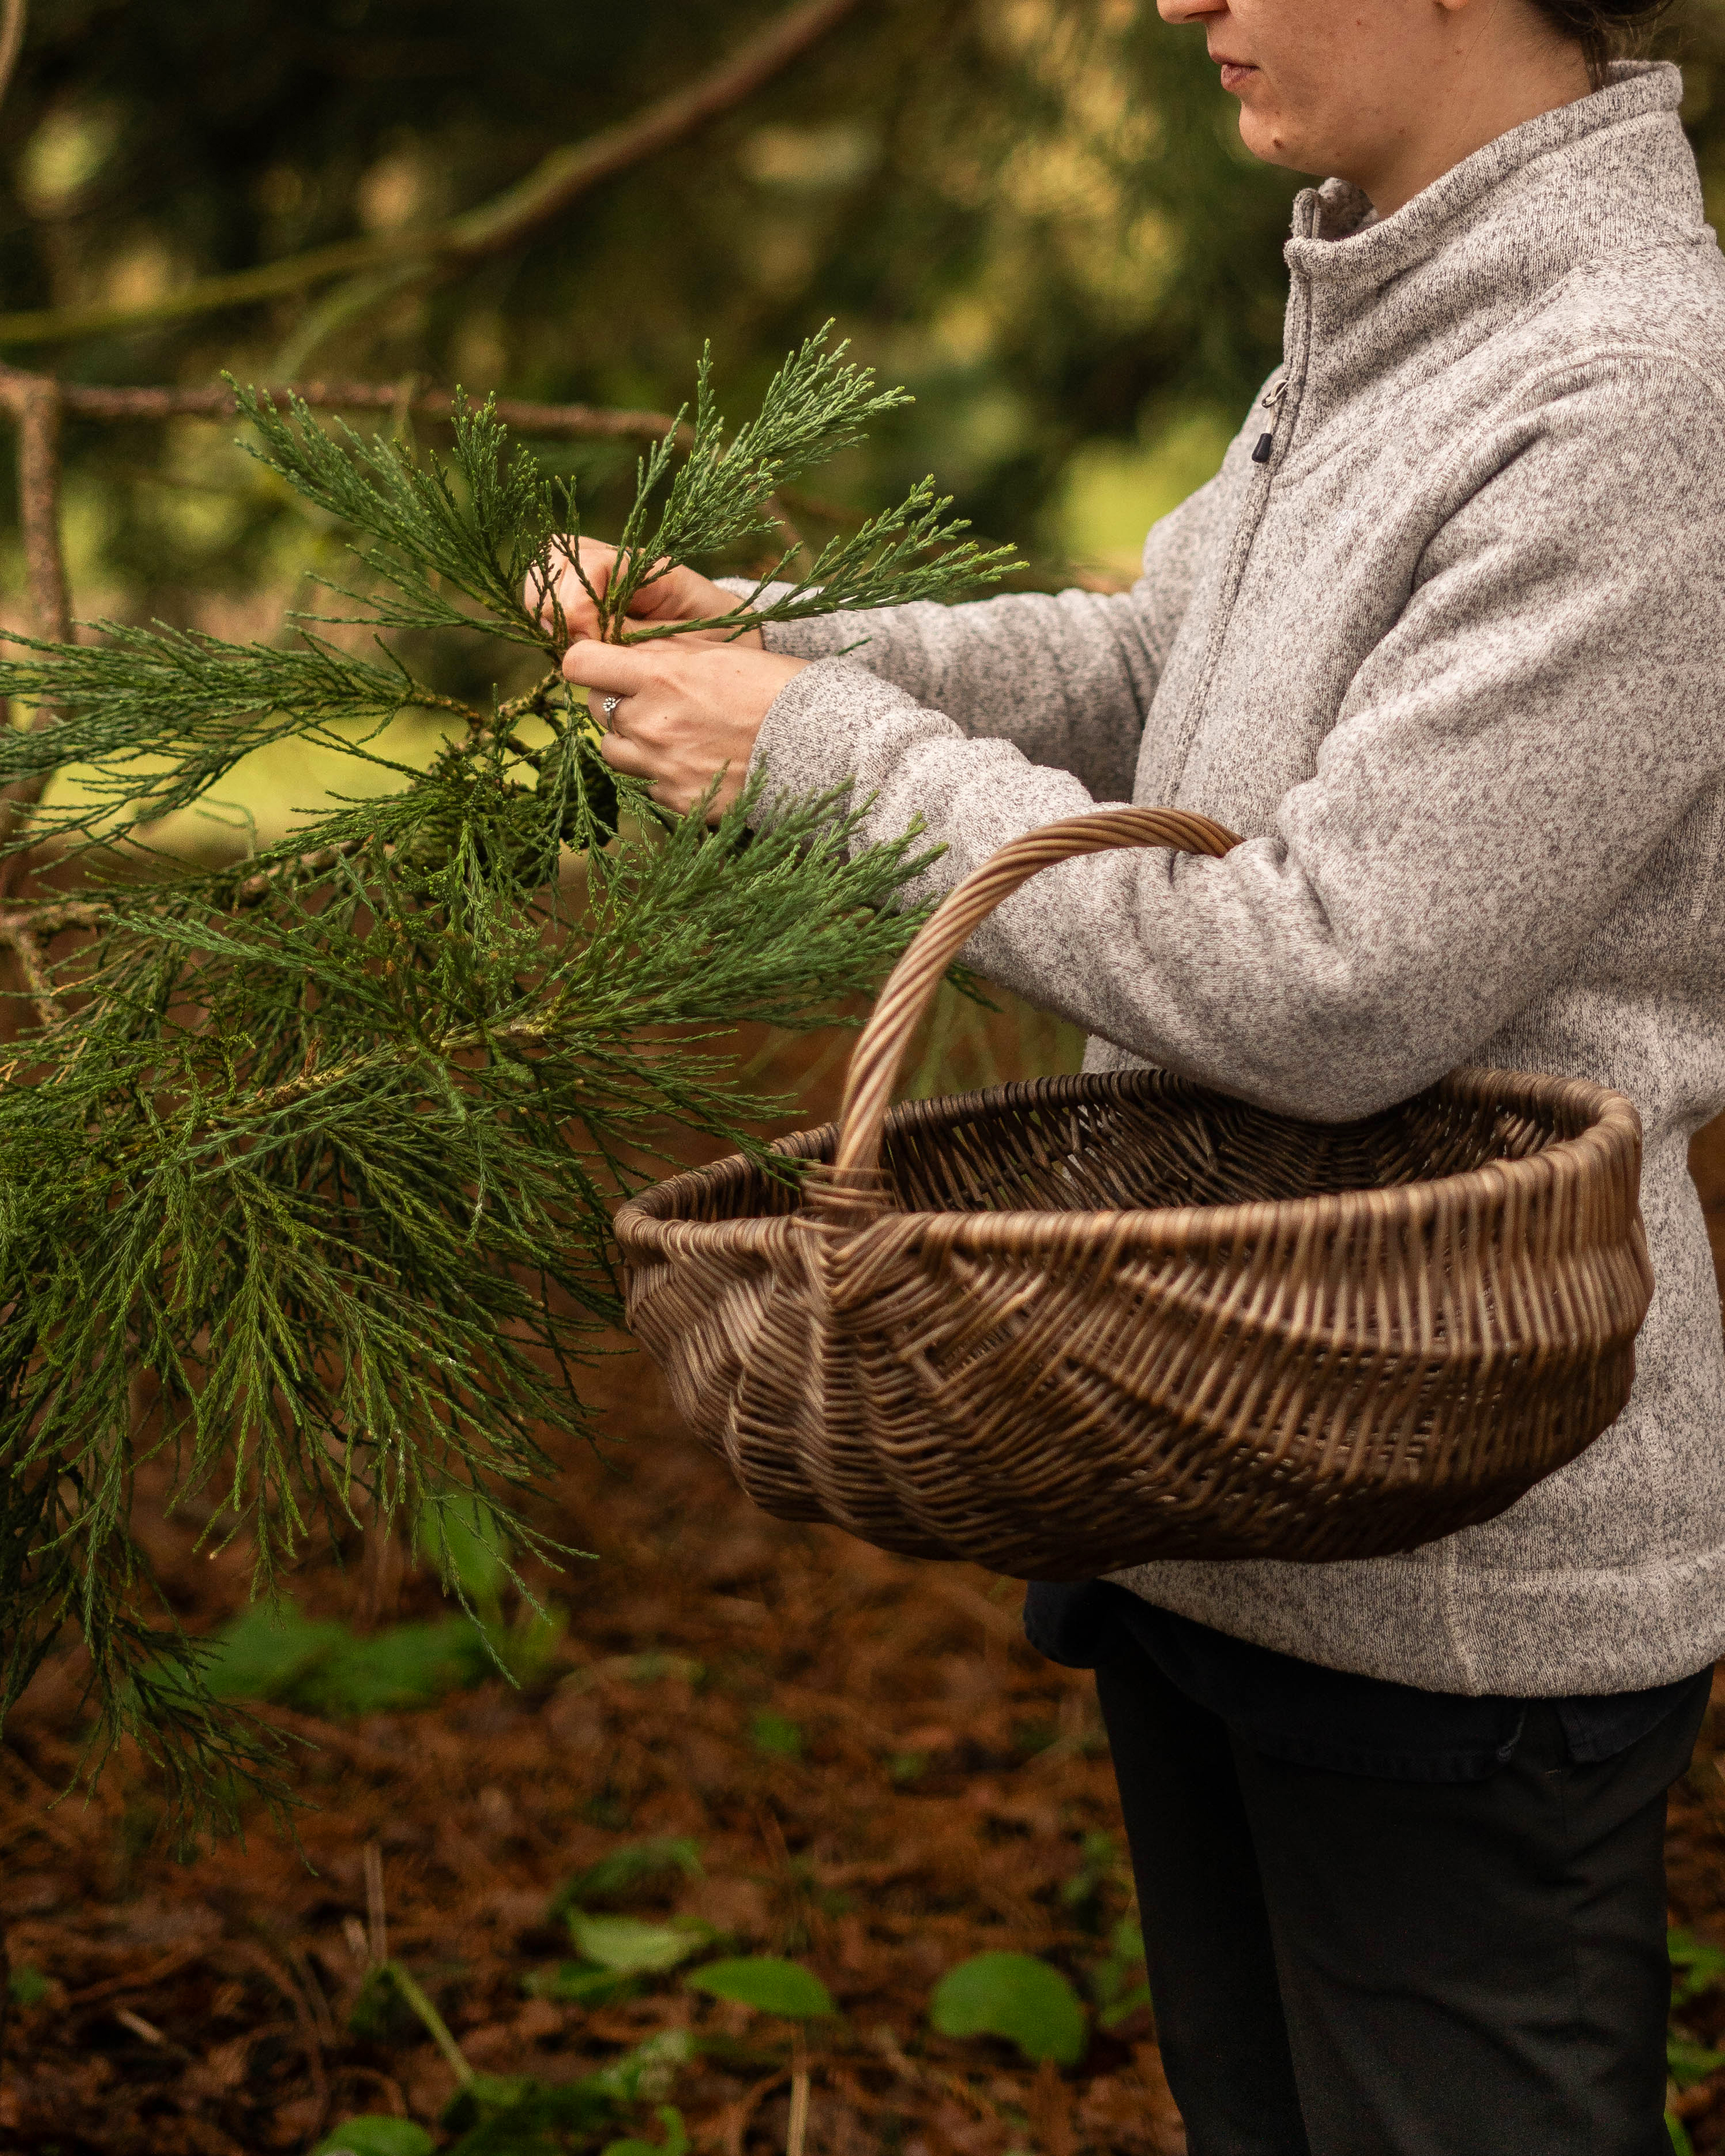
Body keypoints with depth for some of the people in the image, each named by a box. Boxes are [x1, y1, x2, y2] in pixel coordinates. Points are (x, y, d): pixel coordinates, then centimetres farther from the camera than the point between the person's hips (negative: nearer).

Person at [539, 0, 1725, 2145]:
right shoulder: (1395, 322, 5)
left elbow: (1339, 991, -27)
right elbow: (1147, 662, 16)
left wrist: (838, 746, -18)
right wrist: (767, 643, 0)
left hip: (1460, 1570, -9)